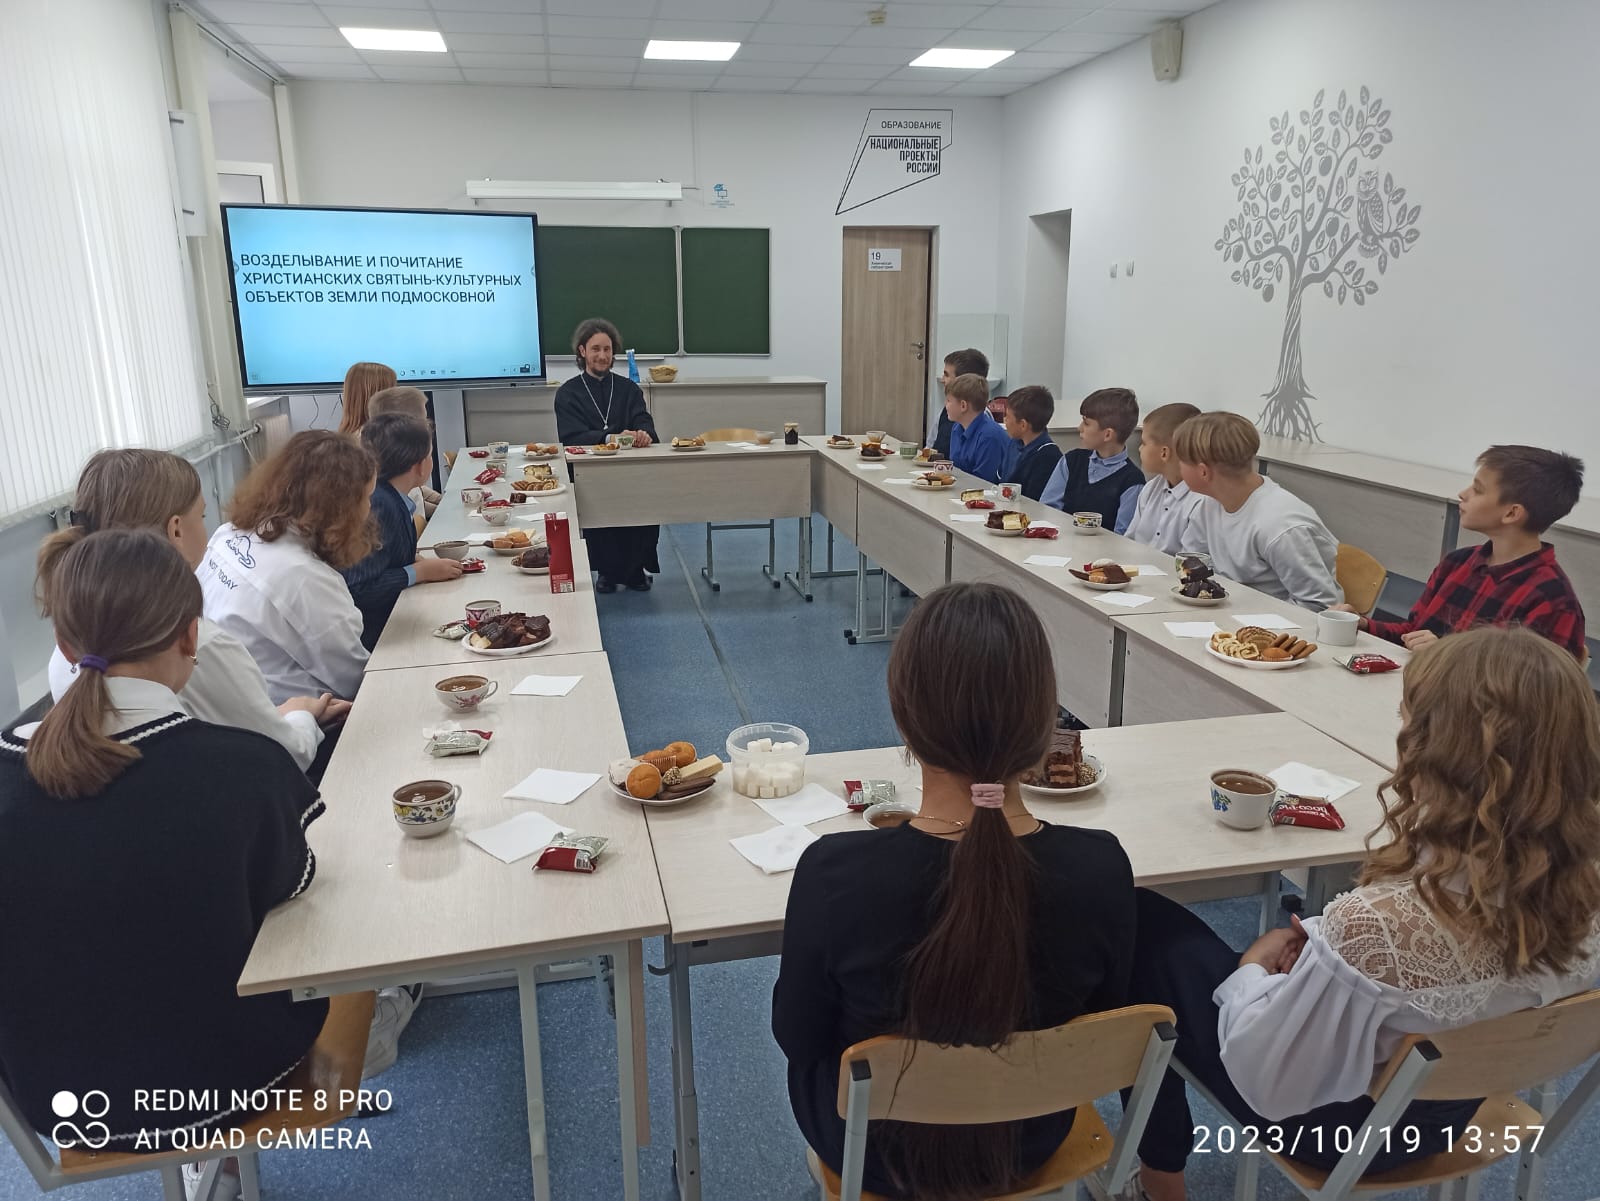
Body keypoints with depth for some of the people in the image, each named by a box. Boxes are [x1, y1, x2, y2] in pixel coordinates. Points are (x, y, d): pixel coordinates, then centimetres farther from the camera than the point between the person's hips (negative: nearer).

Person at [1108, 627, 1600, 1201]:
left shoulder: (1381, 921, -41)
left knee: (1144, 925, 9)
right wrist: (1328, 945, -3)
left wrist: (1252, 968, -9)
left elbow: (1262, 1077, -25)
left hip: (1338, 1125, -6)